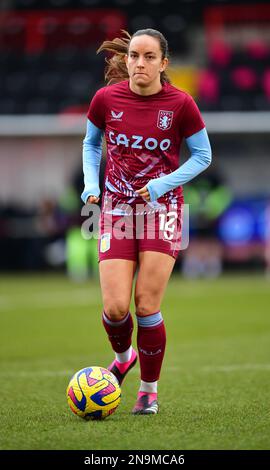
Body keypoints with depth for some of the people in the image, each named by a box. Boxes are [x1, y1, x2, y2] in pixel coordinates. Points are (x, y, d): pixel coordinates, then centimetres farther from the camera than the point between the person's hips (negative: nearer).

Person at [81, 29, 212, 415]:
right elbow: (91, 143, 15)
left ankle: (149, 390, 14)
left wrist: (163, 184, -13)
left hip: (161, 209, -2)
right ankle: (123, 356, 27)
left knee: (146, 307, -7)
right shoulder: (106, 99, -3)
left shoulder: (180, 104, -9)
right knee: (115, 308, -8)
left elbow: (202, 156, 1)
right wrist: (90, 182, -1)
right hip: (117, 209, 2)